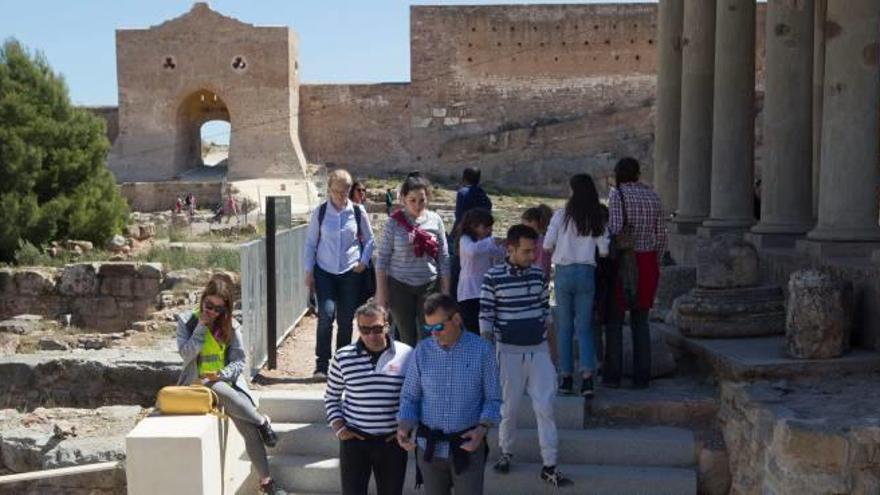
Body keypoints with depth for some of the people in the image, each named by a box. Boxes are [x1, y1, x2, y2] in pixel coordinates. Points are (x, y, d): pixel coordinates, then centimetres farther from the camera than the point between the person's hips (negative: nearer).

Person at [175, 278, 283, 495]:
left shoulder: (230, 325, 4)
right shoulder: (186, 320, 1)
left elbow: (239, 361, 1)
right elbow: (186, 354, -11)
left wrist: (221, 375, -17)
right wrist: (201, 326, -13)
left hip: (227, 382, 2)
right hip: (198, 383, -2)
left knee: (249, 427, -18)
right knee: (219, 390, -38)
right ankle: (262, 421, -17)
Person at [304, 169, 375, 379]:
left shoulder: (358, 212, 0)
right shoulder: (320, 212, 0)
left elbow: (369, 239, 11)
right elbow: (310, 242, 6)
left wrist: (364, 261, -3)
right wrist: (309, 271, 2)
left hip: (351, 273, 1)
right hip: (325, 271, -1)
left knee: (346, 320, 6)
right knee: (326, 314, -15)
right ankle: (321, 365, -7)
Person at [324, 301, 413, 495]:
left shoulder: (406, 354, -4)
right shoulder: (343, 357, -3)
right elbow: (331, 398, 9)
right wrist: (339, 428, -1)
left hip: (392, 441, 0)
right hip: (354, 441, 0)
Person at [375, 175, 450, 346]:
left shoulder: (435, 221, 1)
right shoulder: (395, 222, -5)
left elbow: (444, 258, 5)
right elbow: (382, 258, -2)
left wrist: (445, 290, 4)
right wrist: (381, 292, -4)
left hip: (429, 285, 1)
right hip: (400, 286, -1)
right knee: (407, 338, 4)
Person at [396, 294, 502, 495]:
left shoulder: (482, 350, -8)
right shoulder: (421, 351, -2)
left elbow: (493, 399, -2)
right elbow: (410, 397, 4)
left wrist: (482, 428, -18)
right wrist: (404, 425, -14)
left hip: (468, 446, -2)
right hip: (429, 448, 2)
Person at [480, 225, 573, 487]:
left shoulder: (538, 275, 3)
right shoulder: (493, 277, -10)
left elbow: (546, 313, 12)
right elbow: (485, 318, -6)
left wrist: (552, 348, 14)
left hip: (539, 350, 3)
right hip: (509, 351, -3)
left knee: (545, 407, 1)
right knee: (509, 407, 9)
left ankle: (549, 466, 8)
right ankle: (505, 452, 33)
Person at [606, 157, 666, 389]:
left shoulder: (618, 194, -7)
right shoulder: (653, 195, 8)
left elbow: (614, 228, -19)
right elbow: (661, 235, 9)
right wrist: (655, 264, 17)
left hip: (622, 263, -5)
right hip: (647, 263, 5)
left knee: (614, 319, 5)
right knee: (640, 321, 11)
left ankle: (612, 374, 5)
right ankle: (642, 376, 11)